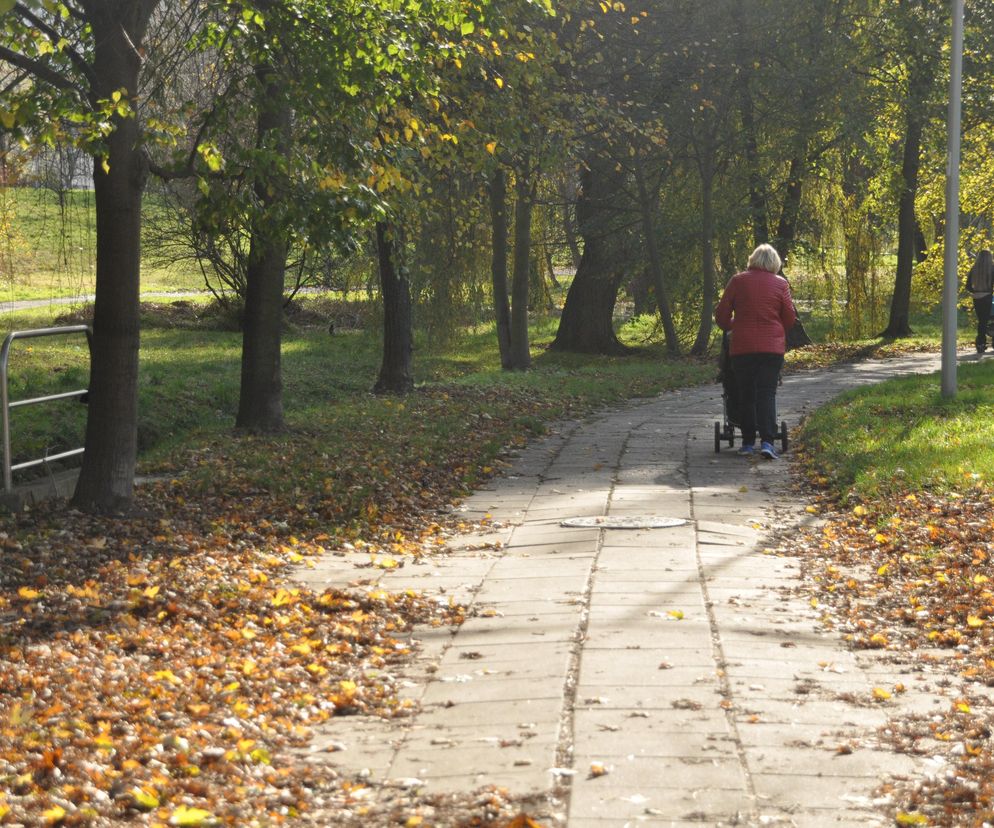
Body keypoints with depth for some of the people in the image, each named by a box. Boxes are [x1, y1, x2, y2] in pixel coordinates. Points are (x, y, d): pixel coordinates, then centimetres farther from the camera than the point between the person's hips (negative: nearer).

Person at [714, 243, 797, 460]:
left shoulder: (738, 281, 1)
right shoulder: (780, 284, 2)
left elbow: (721, 315, 3)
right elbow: (790, 318, 5)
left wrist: (730, 328, 24)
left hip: (742, 347, 0)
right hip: (772, 347, 0)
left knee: (746, 395, 9)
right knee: (767, 393, -1)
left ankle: (748, 442, 10)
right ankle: (767, 441, -15)